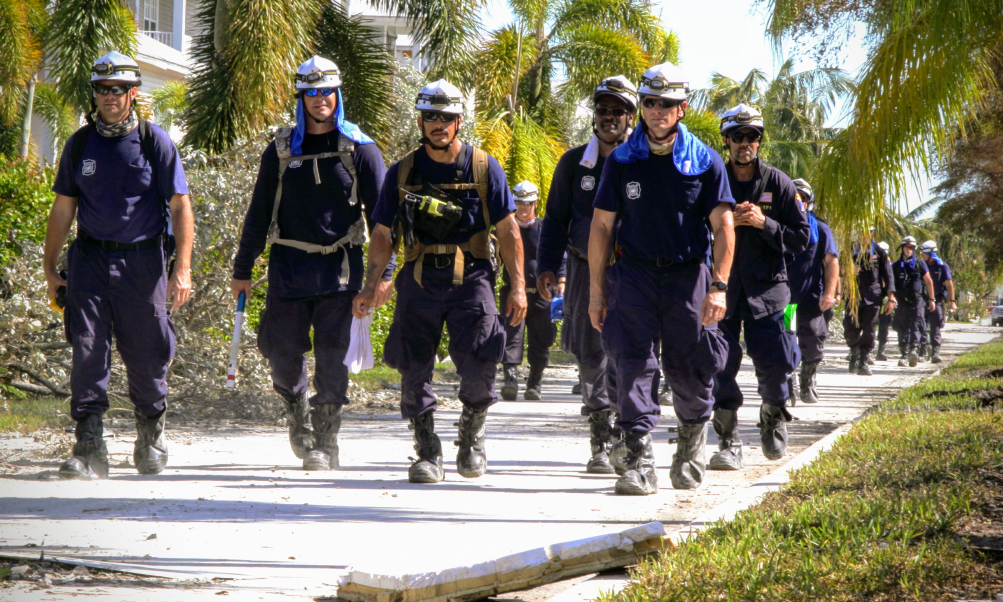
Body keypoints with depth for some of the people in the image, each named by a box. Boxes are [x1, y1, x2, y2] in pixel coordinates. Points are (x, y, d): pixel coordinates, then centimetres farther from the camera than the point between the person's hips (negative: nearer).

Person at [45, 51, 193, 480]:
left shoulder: (154, 141, -1)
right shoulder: (80, 144, 7)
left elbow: (180, 207, -3)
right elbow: (62, 208, 14)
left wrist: (182, 268, -11)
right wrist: (50, 267, 11)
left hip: (142, 261, -2)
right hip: (90, 259, 2)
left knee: (146, 359, 5)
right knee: (87, 353, -8)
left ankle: (151, 441, 27)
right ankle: (89, 451, -8)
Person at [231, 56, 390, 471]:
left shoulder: (359, 149, 3)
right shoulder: (281, 150, 8)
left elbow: (380, 213, 2)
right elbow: (259, 213, 12)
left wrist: (383, 271, -4)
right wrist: (242, 269, 11)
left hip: (340, 266, -2)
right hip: (288, 266, 2)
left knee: (333, 356, -5)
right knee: (281, 351, -2)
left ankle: (325, 442, 6)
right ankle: (297, 409, 27)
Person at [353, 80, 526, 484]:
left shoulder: (484, 168, 4)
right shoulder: (402, 173, 8)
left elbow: (508, 230, 6)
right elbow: (383, 235, 11)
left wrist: (517, 286, 0)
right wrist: (370, 287, 3)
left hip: (471, 277, -2)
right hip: (419, 279, 2)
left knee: (479, 360, -17)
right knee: (413, 366, -4)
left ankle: (471, 435, 9)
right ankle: (427, 452, 10)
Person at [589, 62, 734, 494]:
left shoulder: (705, 162, 1)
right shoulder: (621, 161, 3)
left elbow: (723, 227, -2)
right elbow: (602, 226, 6)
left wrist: (718, 287, -13)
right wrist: (597, 291, 1)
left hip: (688, 276, 0)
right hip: (634, 273, 0)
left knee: (690, 372, 6)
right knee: (632, 365, -11)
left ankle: (691, 443, 32)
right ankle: (639, 462, -12)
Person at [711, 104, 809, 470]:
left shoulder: (778, 183, 4)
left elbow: (801, 237, 3)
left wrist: (764, 223, -12)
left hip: (767, 288, 0)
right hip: (721, 285, 0)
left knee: (775, 364, -4)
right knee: (721, 367, -5)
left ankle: (772, 417, 27)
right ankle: (728, 443, 5)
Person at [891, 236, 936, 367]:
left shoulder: (920, 264, 4)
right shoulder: (896, 266, 7)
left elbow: (929, 282, 9)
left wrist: (931, 299, 8)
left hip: (917, 301, -2)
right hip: (902, 301, 2)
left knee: (915, 326, -12)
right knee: (903, 329, 0)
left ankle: (913, 350, -25)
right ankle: (904, 355, 3)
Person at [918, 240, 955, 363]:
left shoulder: (942, 266, -1)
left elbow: (949, 284, 0)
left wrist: (952, 301, -6)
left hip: (936, 301, -3)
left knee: (935, 329, -3)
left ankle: (935, 353, -3)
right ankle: (922, 352, 7)